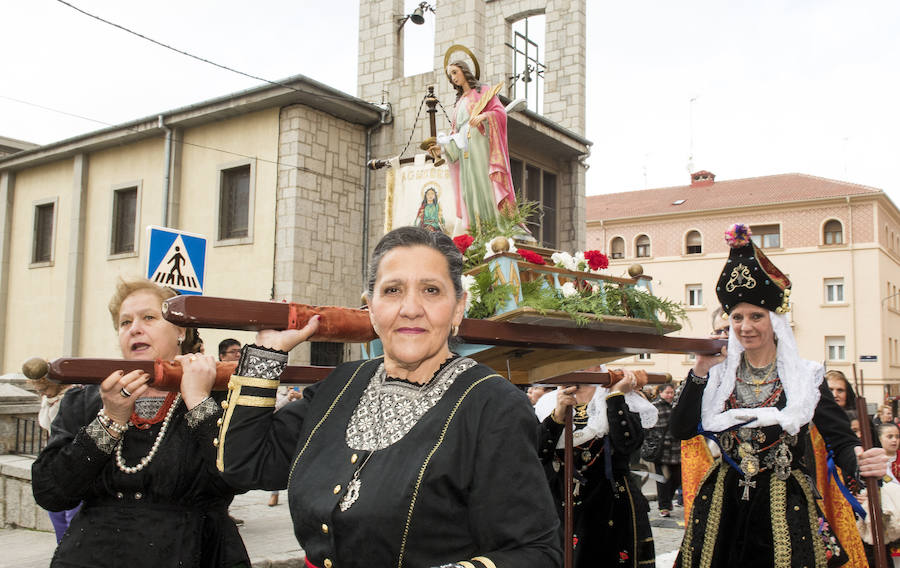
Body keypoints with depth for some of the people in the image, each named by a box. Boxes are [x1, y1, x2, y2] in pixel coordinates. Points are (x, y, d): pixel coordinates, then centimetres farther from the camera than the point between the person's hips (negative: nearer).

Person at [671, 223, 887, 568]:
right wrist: (700, 371, -11)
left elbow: (840, 439, -12)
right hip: (723, 509, 2)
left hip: (784, 510, -2)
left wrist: (860, 460, -34)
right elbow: (681, 430, -6)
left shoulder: (804, 378, -3)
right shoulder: (719, 376, 2)